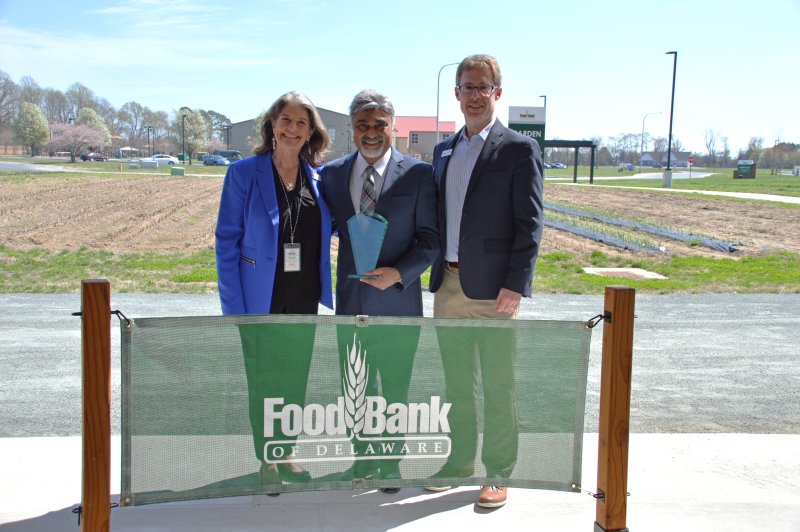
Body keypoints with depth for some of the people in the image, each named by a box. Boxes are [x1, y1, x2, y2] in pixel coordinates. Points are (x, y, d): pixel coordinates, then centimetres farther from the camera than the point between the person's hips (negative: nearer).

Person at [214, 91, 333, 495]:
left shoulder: (318, 178, 4)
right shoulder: (244, 173, -7)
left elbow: (336, 225, 17)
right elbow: (227, 240, -7)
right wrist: (233, 304, -13)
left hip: (304, 301, 4)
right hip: (261, 300, -3)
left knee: (295, 381, 14)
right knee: (263, 382, 7)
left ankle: (287, 454, 30)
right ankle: (267, 461, 24)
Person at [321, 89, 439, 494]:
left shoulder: (419, 174, -7)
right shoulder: (333, 173, 3)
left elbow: (430, 239, -7)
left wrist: (399, 273, -21)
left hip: (396, 299, -3)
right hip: (350, 300, 3)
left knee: (394, 391, 12)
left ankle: (390, 464, 31)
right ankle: (364, 459, 35)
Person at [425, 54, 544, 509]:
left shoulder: (519, 149, -5)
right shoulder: (445, 150, 14)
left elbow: (529, 223, -10)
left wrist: (515, 284, -16)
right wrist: (436, 273, 10)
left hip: (492, 287, -6)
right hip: (448, 284, 6)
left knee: (498, 386, 4)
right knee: (457, 382, 16)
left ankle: (499, 474, 17)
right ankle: (459, 462, 30)